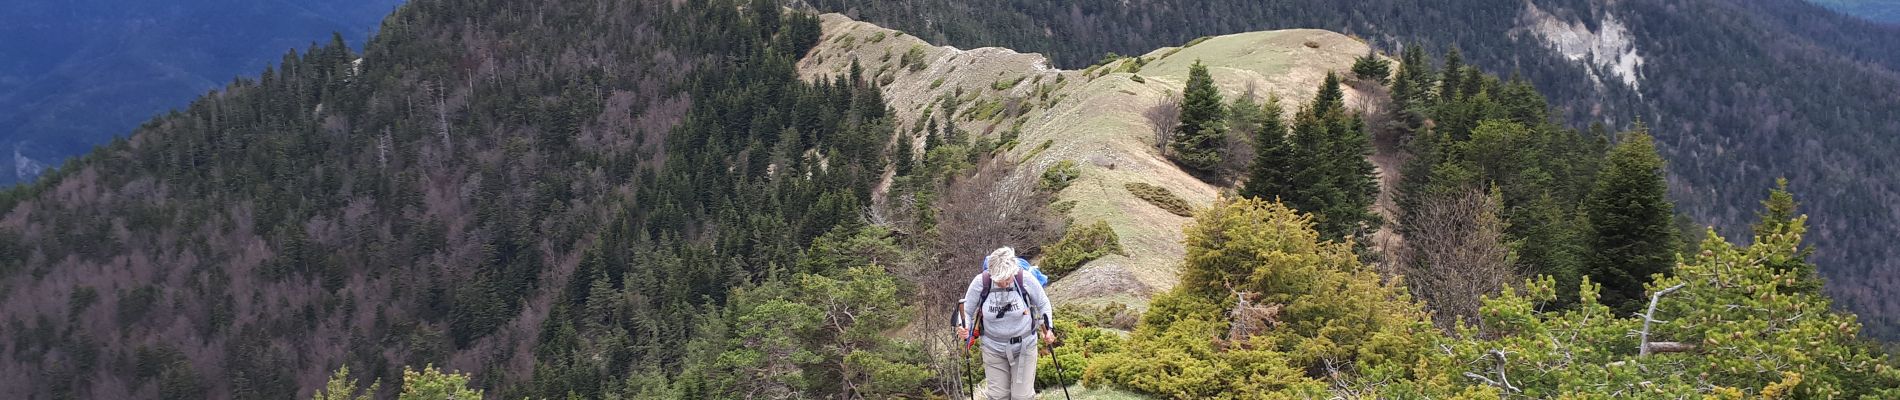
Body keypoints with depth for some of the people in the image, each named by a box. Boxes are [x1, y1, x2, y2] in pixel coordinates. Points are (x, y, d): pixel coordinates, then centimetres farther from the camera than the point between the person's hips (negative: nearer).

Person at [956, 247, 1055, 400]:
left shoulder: (1026, 280, -18)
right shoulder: (980, 283, -18)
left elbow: (1043, 304, 1)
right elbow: (967, 311, -4)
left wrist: (1046, 328, -10)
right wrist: (963, 328, -24)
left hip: (1024, 346, -1)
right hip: (993, 348, 1)